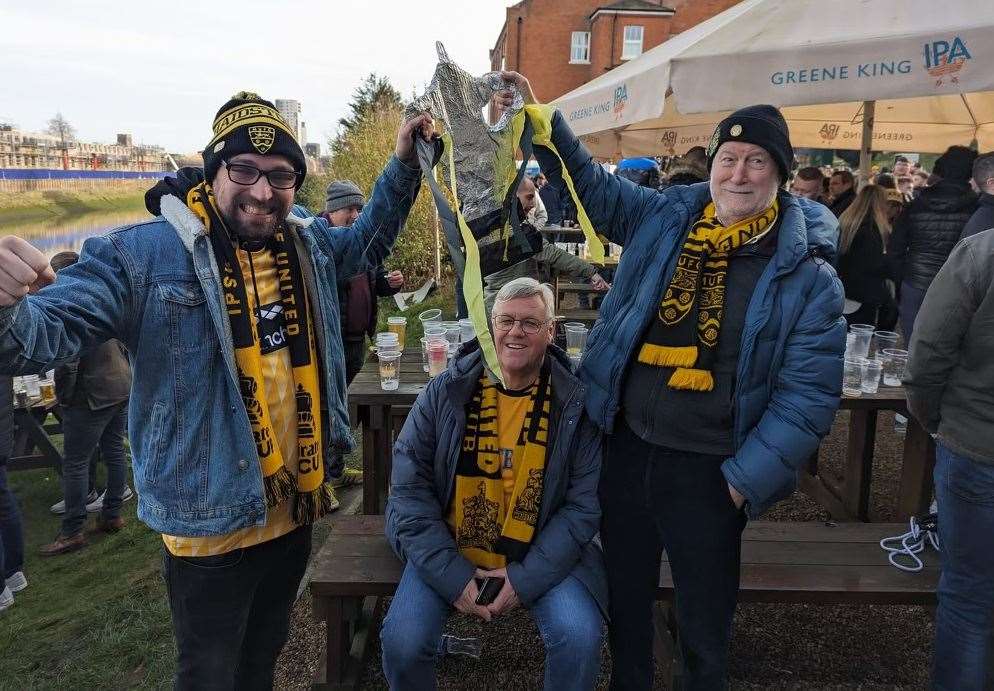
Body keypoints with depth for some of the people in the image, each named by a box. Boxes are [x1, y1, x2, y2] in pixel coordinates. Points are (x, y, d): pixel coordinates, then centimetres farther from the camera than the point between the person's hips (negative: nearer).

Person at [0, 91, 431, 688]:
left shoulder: (309, 245, 3)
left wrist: (403, 164, 14)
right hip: (211, 521, -5)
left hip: (297, 507, 6)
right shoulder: (143, 254, -15)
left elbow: (369, 241, 23)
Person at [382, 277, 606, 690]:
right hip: (448, 550, 1)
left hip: (541, 554, 0)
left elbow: (583, 504, -6)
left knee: (580, 637, -22)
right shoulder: (446, 391, -6)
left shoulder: (575, 403, -7)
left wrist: (527, 577, -15)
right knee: (403, 642, -19)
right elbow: (409, 486, -6)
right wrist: (450, 574, -14)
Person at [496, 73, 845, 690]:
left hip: (708, 472, -3)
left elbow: (809, 395, -11)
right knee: (626, 596, 22)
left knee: (704, 624, 15)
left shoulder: (809, 275, -10)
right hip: (628, 447, 4)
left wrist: (745, 478, -14)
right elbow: (590, 183, 13)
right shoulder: (664, 220, 1)